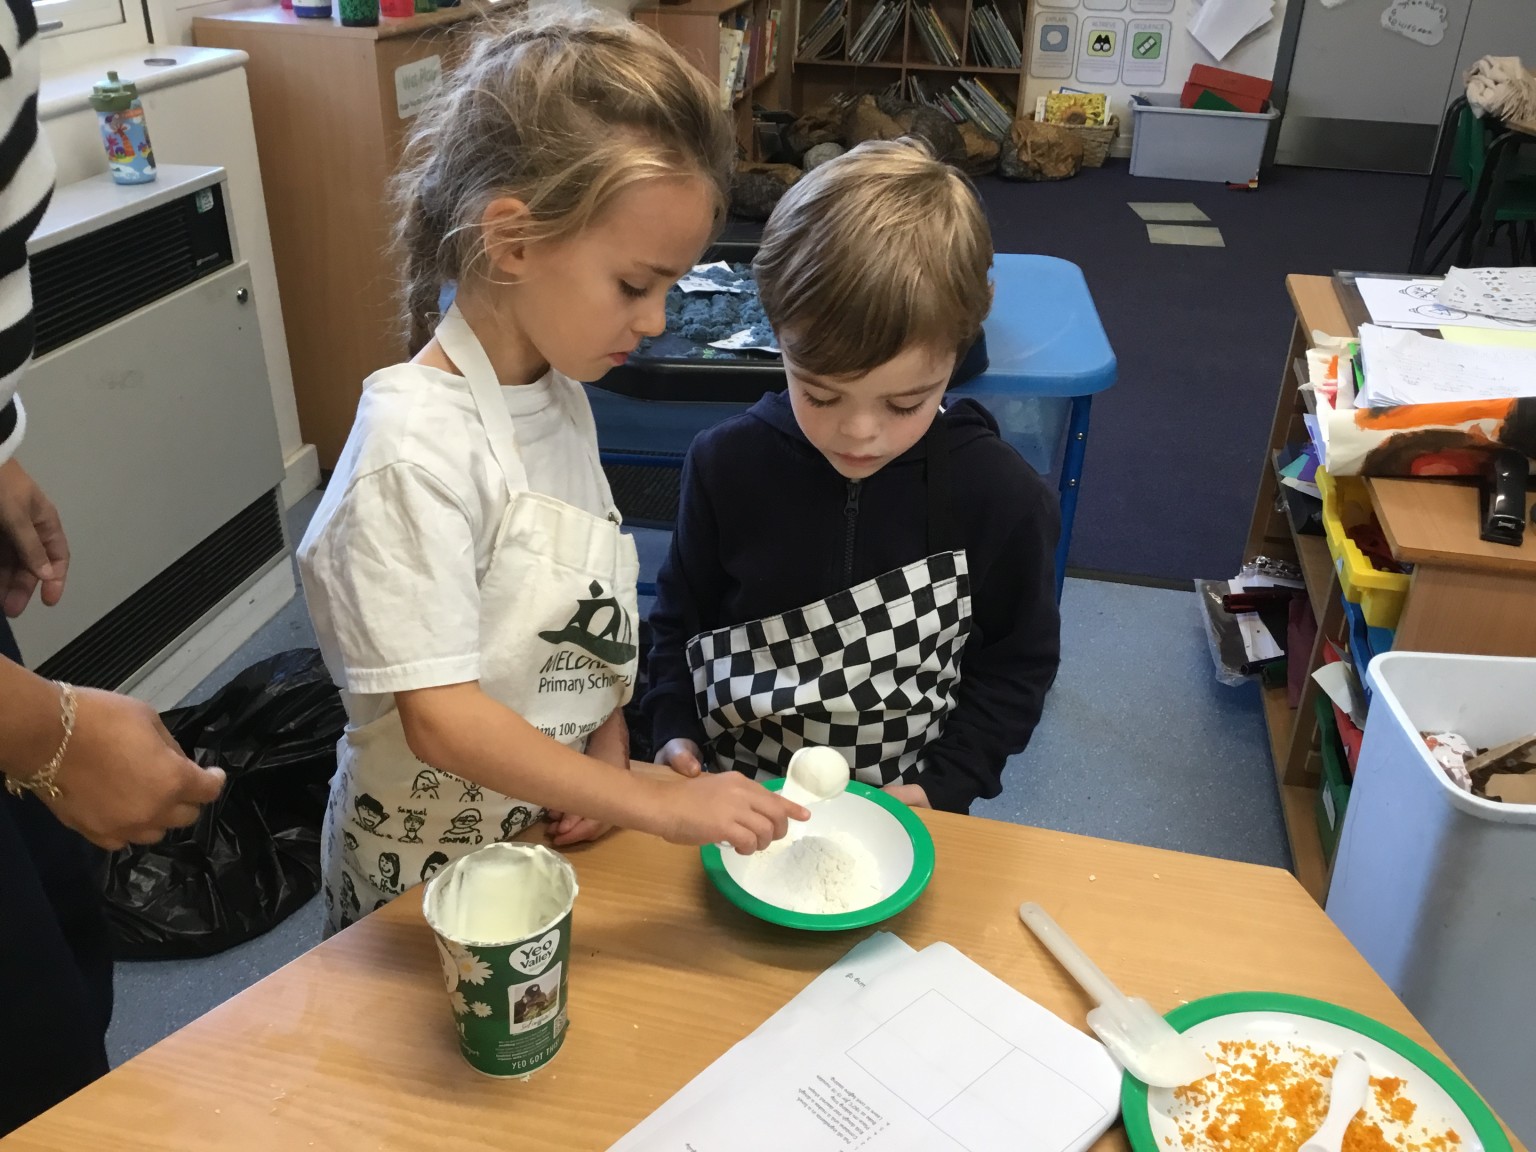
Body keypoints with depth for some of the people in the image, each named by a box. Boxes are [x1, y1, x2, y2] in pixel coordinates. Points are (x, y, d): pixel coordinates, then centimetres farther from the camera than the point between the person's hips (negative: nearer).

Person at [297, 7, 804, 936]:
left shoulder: (562, 396, -1)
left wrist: (609, 745, -7)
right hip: (431, 861, -6)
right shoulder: (418, 443, -27)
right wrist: (657, 804, -28)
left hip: (563, 827, 7)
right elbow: (441, 716, -29)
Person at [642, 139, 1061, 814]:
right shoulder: (728, 465, -7)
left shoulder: (1000, 497, -11)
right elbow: (679, 614, 9)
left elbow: (1018, 659, 3)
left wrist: (944, 784, -7)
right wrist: (674, 730, -4)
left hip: (900, 812, 0)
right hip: (727, 801, 1)